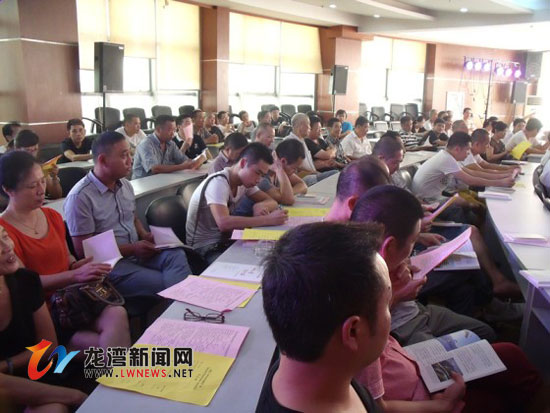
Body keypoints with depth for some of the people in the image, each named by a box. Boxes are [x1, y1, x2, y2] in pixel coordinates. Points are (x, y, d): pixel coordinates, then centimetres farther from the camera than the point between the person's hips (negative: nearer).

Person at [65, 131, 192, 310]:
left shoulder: (125, 185, 9)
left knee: (176, 255, -23)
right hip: (109, 264, -6)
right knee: (166, 284, -25)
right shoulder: (80, 197, -15)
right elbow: (84, 250, -15)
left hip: (137, 252, 7)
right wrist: (132, 248, -16)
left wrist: (144, 235, 1)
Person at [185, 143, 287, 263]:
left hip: (225, 240, 8)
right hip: (205, 249, -8)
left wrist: (259, 206, -18)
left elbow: (272, 202, 6)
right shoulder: (218, 182, -23)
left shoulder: (245, 180, 1)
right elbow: (224, 223, -37)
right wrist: (268, 219, -35)